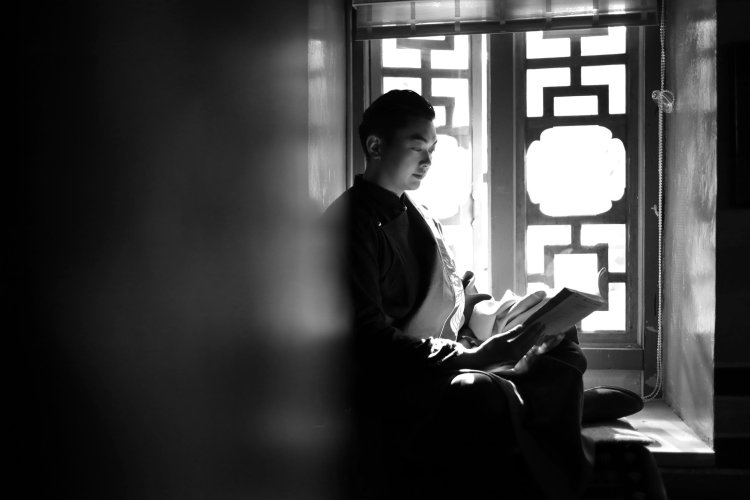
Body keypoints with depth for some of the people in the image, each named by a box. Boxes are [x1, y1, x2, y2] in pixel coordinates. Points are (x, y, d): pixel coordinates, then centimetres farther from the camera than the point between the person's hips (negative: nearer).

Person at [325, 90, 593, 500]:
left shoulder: (420, 217, 20)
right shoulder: (353, 222, -8)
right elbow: (370, 337, -17)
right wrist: (473, 357, -22)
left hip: (449, 369, 8)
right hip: (388, 385, -8)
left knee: (560, 350, -7)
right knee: (477, 391, -34)